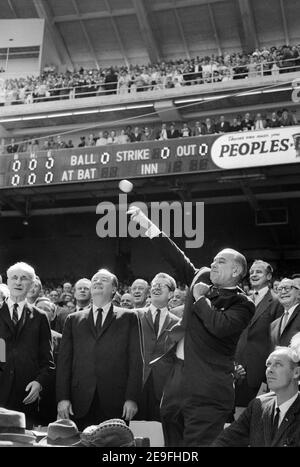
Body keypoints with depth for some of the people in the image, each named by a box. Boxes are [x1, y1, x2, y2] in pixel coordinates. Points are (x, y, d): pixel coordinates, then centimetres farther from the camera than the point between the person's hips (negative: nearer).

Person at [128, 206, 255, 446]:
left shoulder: (243, 304, -4)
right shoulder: (201, 283, 13)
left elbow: (220, 326, -22)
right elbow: (177, 258, 11)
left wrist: (200, 298, -8)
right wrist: (148, 225, 8)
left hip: (210, 392, -6)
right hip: (184, 385, 6)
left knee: (199, 441, -6)